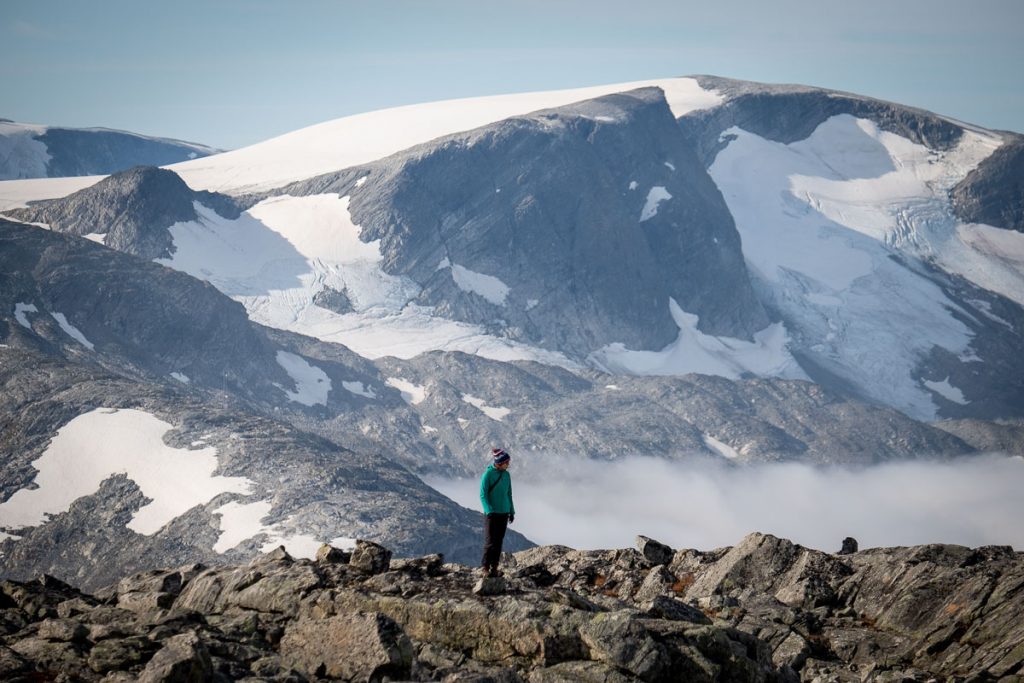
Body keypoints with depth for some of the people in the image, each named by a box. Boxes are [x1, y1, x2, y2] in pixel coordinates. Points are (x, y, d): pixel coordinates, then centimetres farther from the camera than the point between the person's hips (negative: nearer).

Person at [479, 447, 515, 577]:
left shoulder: (506, 475, 7)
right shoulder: (488, 474, -11)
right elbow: (483, 495, -12)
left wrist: (512, 511, 17)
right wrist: (489, 511, -20)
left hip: (504, 513, 6)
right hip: (491, 513, -6)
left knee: (499, 542, 7)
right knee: (490, 541, -8)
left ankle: (494, 568, 12)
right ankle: (484, 567, 3)